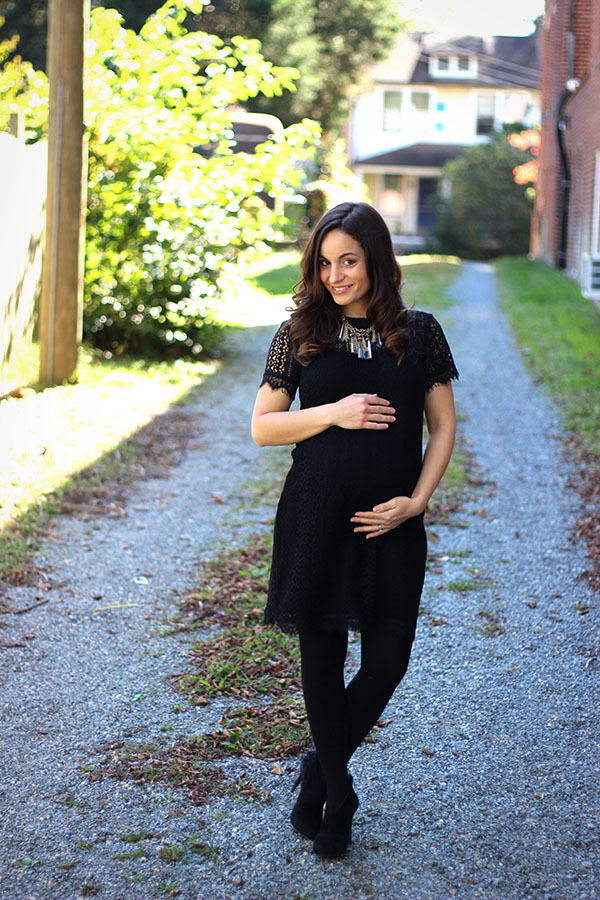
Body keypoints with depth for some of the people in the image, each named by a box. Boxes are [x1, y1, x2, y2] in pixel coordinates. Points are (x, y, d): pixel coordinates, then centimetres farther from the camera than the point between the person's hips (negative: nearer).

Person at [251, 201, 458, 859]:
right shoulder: (300, 334, 2)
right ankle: (337, 793, 23)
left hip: (391, 520, 1)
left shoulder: (420, 333, 3)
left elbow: (443, 427, 6)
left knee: (388, 656, 0)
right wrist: (333, 414, -12)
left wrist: (415, 500, -6)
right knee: (322, 651, 5)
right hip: (316, 515, 0)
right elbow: (262, 427, 3)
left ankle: (320, 769, 24)